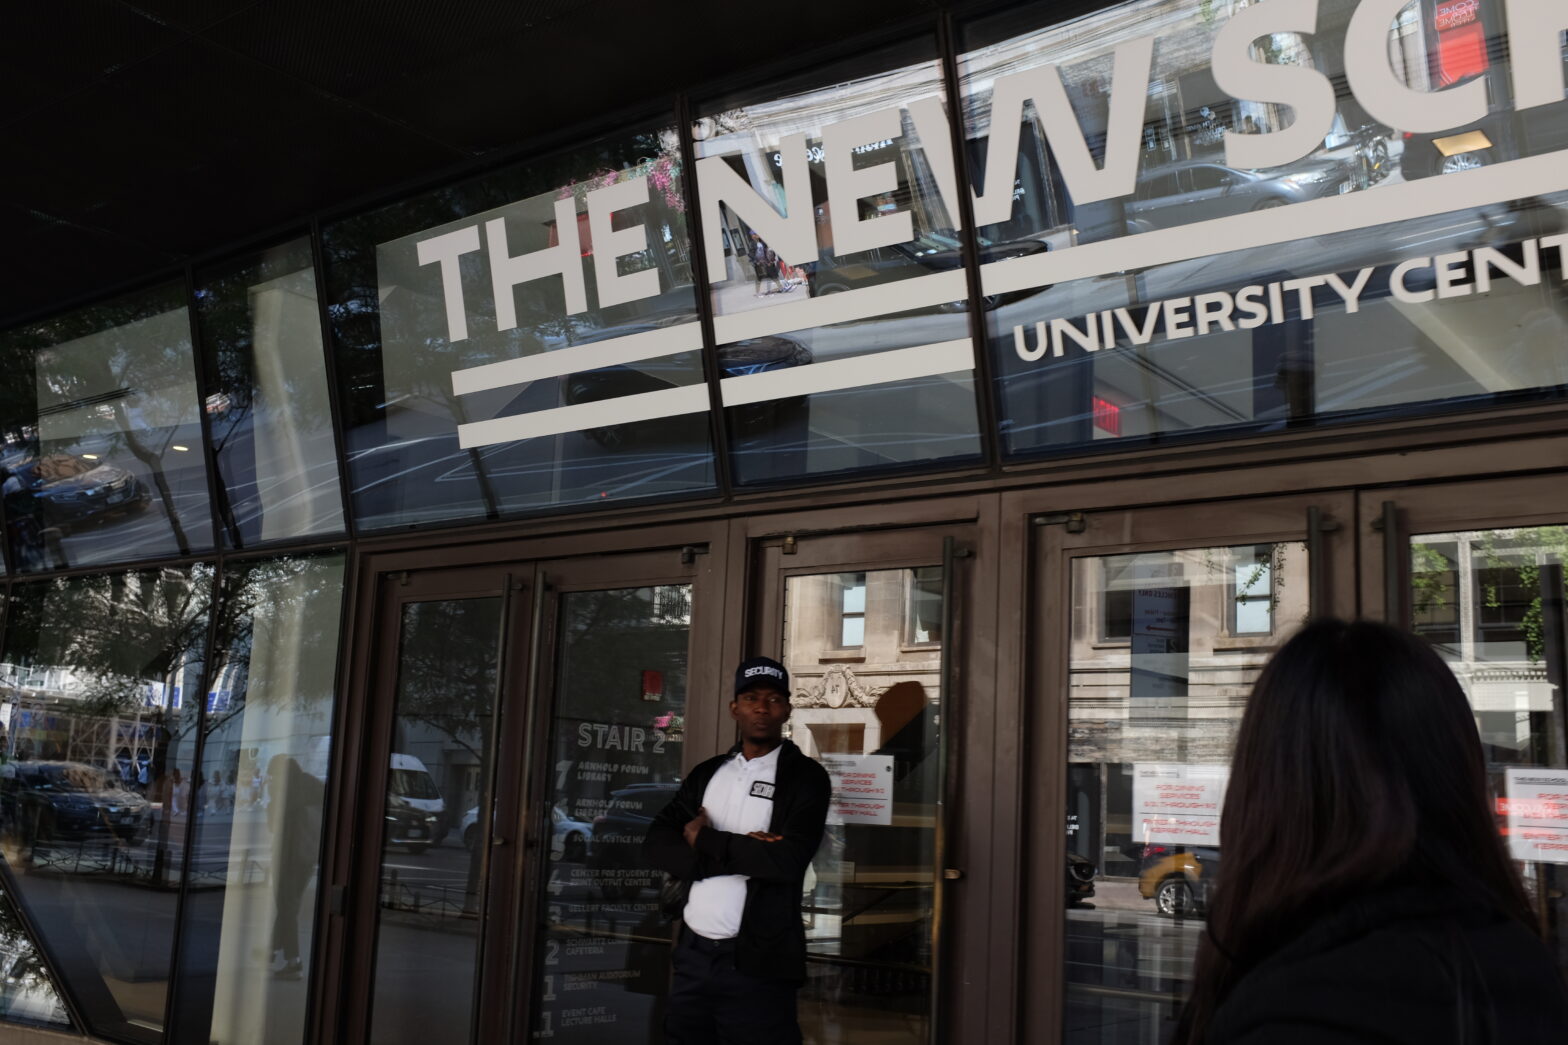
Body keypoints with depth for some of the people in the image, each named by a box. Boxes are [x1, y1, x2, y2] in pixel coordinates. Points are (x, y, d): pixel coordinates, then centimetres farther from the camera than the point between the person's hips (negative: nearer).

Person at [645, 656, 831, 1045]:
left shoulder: (806, 777, -4)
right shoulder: (707, 773, 11)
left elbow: (788, 859, -18)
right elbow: (657, 844, 0)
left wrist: (706, 842, -7)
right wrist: (740, 852, -13)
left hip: (757, 962, -5)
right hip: (692, 952, 5)